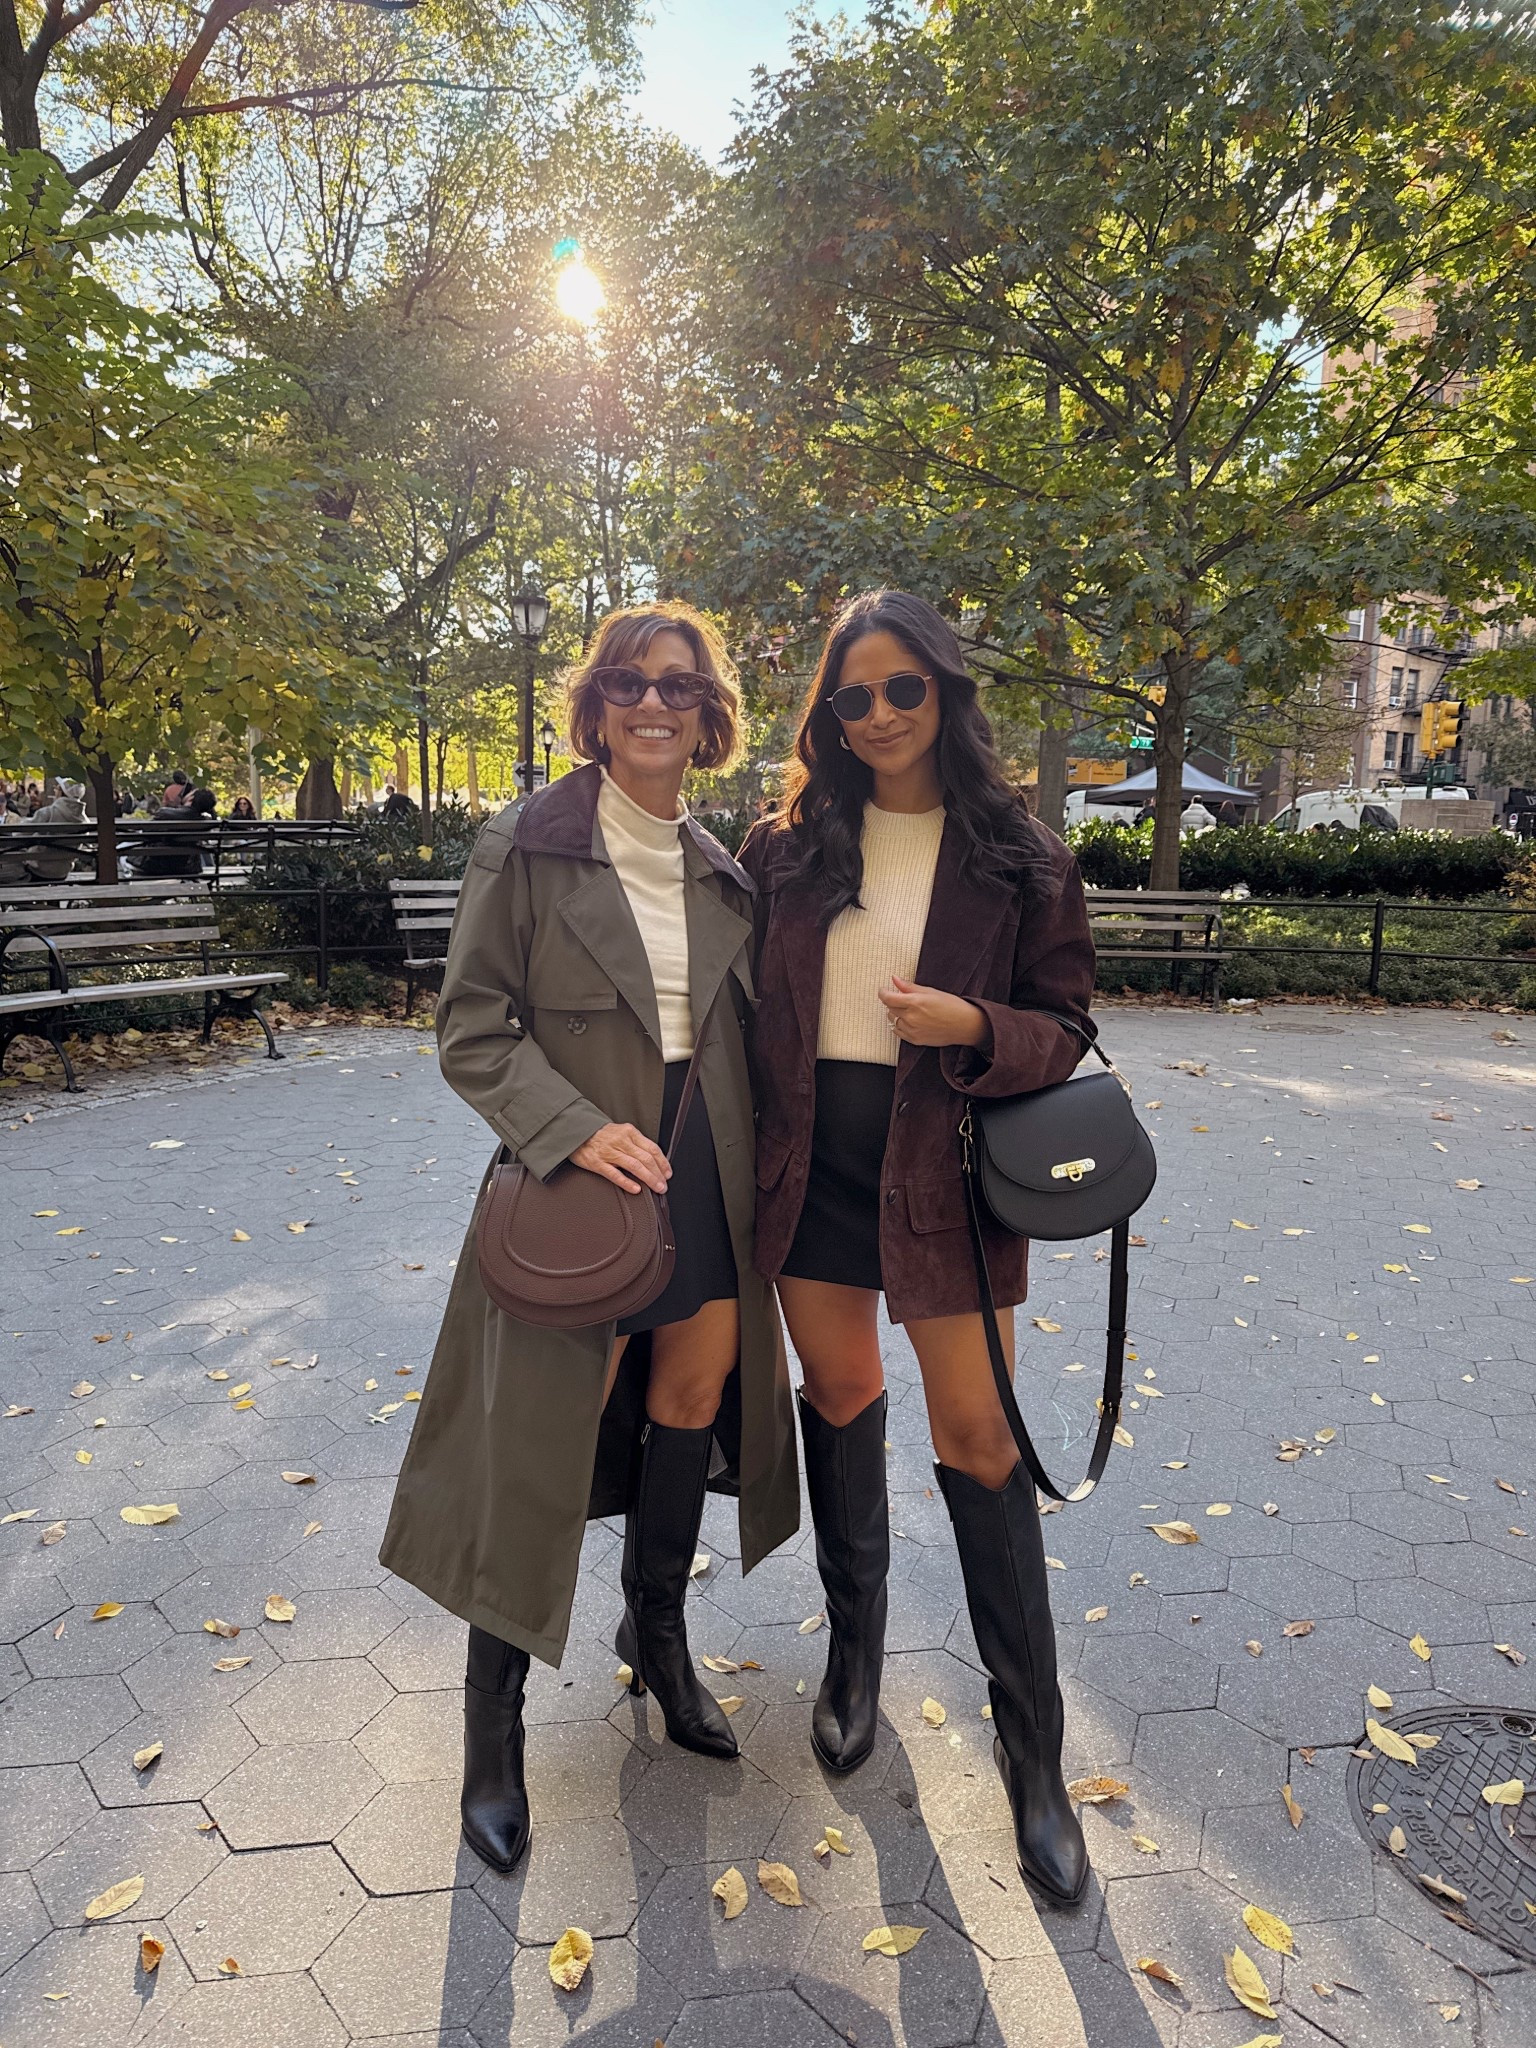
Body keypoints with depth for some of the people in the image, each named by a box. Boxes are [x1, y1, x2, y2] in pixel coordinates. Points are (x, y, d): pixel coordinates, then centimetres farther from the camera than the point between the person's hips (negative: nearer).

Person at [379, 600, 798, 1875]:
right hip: (584, 1187, -5)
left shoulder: (722, 872, 9)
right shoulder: (526, 848, -8)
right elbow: (473, 1032, -9)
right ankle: (495, 1720, 27)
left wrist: (755, 1184, 9)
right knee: (543, 1449, 4)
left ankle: (659, 1635, 43)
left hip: (708, 1187, 6)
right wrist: (580, 1128, -22)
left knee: (691, 1411, 16)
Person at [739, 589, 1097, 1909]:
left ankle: (1034, 1750, 22)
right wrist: (748, 1161, 4)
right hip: (815, 1159, 3)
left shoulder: (1019, 856, -3)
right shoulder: (789, 846, 3)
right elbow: (751, 1006, 9)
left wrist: (974, 1030, -22)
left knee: (979, 1440, 3)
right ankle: (856, 1647, 41)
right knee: (840, 1396, 16)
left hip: (943, 1163, -2)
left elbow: (1066, 1028, -1)